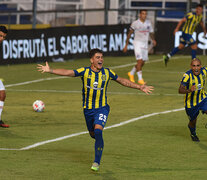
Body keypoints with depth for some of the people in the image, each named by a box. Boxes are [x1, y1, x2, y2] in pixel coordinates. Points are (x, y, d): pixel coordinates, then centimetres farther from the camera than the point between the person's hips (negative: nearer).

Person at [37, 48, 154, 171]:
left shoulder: (107, 73, -2)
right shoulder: (85, 71, -7)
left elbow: (123, 81, 11)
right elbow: (67, 73, -16)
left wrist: (140, 87, 11)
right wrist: (50, 70, -30)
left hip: (102, 108, -2)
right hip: (88, 109, 2)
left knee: (98, 130, -23)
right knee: (92, 133, 15)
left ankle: (97, 162, -15)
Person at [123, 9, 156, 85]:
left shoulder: (148, 23, 6)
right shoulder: (135, 23, -7)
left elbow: (151, 33, 13)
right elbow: (129, 34, 0)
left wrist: (153, 40, -8)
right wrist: (126, 45, -1)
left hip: (145, 44, 5)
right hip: (137, 42, -5)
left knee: (142, 63, 9)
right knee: (139, 61, -14)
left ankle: (131, 73, 31)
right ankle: (140, 79, -9)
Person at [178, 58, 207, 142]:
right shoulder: (187, 75, -28)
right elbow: (180, 90, -34)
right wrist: (189, 90, -53)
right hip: (191, 103, -3)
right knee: (193, 122, 13)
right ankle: (193, 134, 47)